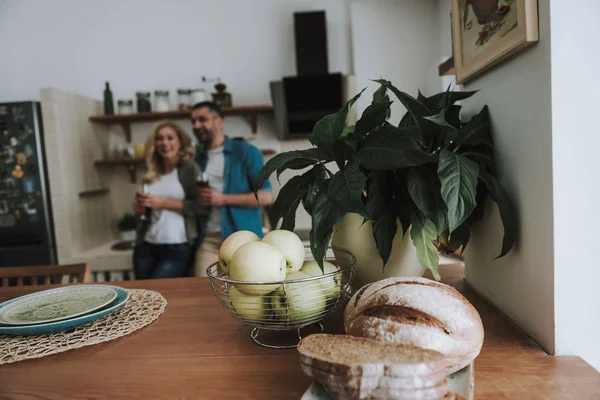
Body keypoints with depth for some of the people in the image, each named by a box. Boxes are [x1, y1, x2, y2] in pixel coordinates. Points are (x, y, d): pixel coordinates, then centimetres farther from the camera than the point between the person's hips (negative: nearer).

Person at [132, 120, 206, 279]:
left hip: (178, 248, -6)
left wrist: (164, 203, -13)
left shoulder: (190, 168, -4)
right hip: (146, 246, 6)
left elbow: (202, 206, -15)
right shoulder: (151, 175, 12)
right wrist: (140, 208, 3)